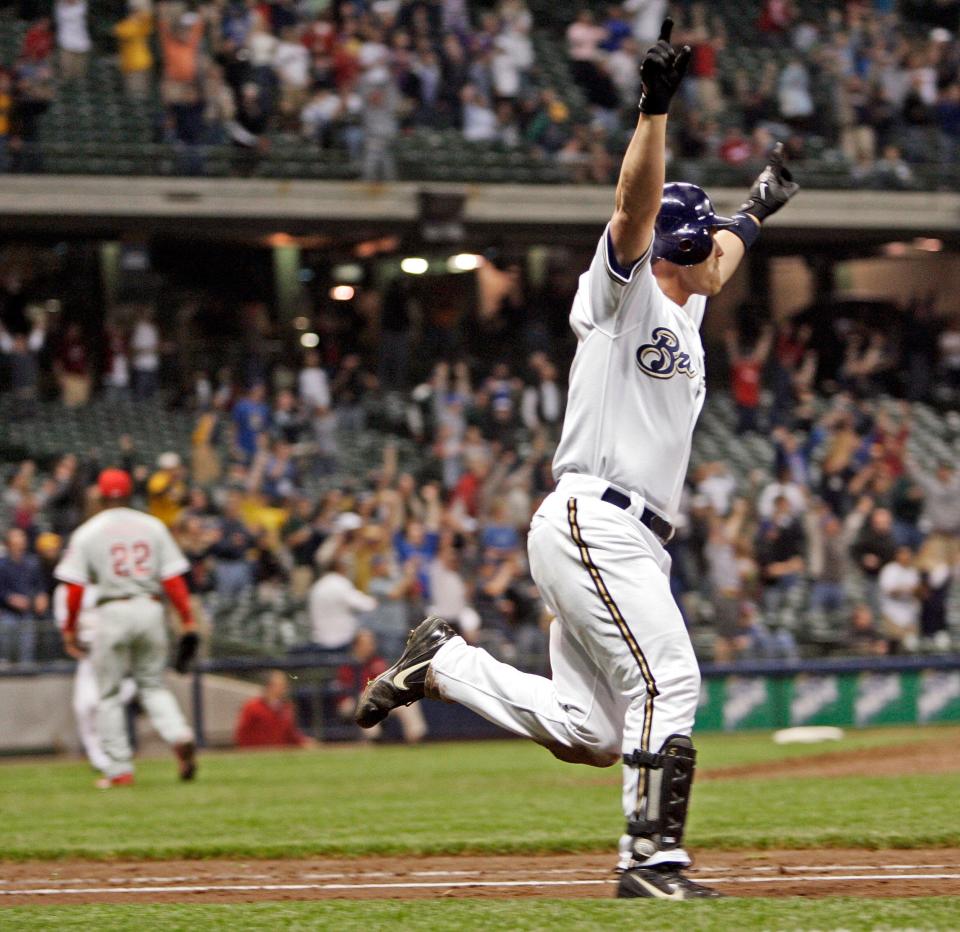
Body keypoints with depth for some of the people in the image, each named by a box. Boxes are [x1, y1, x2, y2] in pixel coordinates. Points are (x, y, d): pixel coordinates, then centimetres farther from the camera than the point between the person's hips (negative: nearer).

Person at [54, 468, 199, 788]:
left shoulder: (87, 533, 1)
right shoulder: (153, 526, 7)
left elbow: (75, 586, -4)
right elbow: (172, 577, 2)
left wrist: (70, 629, 4)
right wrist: (187, 619, 3)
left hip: (113, 612, -3)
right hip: (150, 609, 3)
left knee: (109, 693, 7)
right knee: (152, 684, 16)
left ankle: (120, 768, 3)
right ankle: (179, 736, -10)